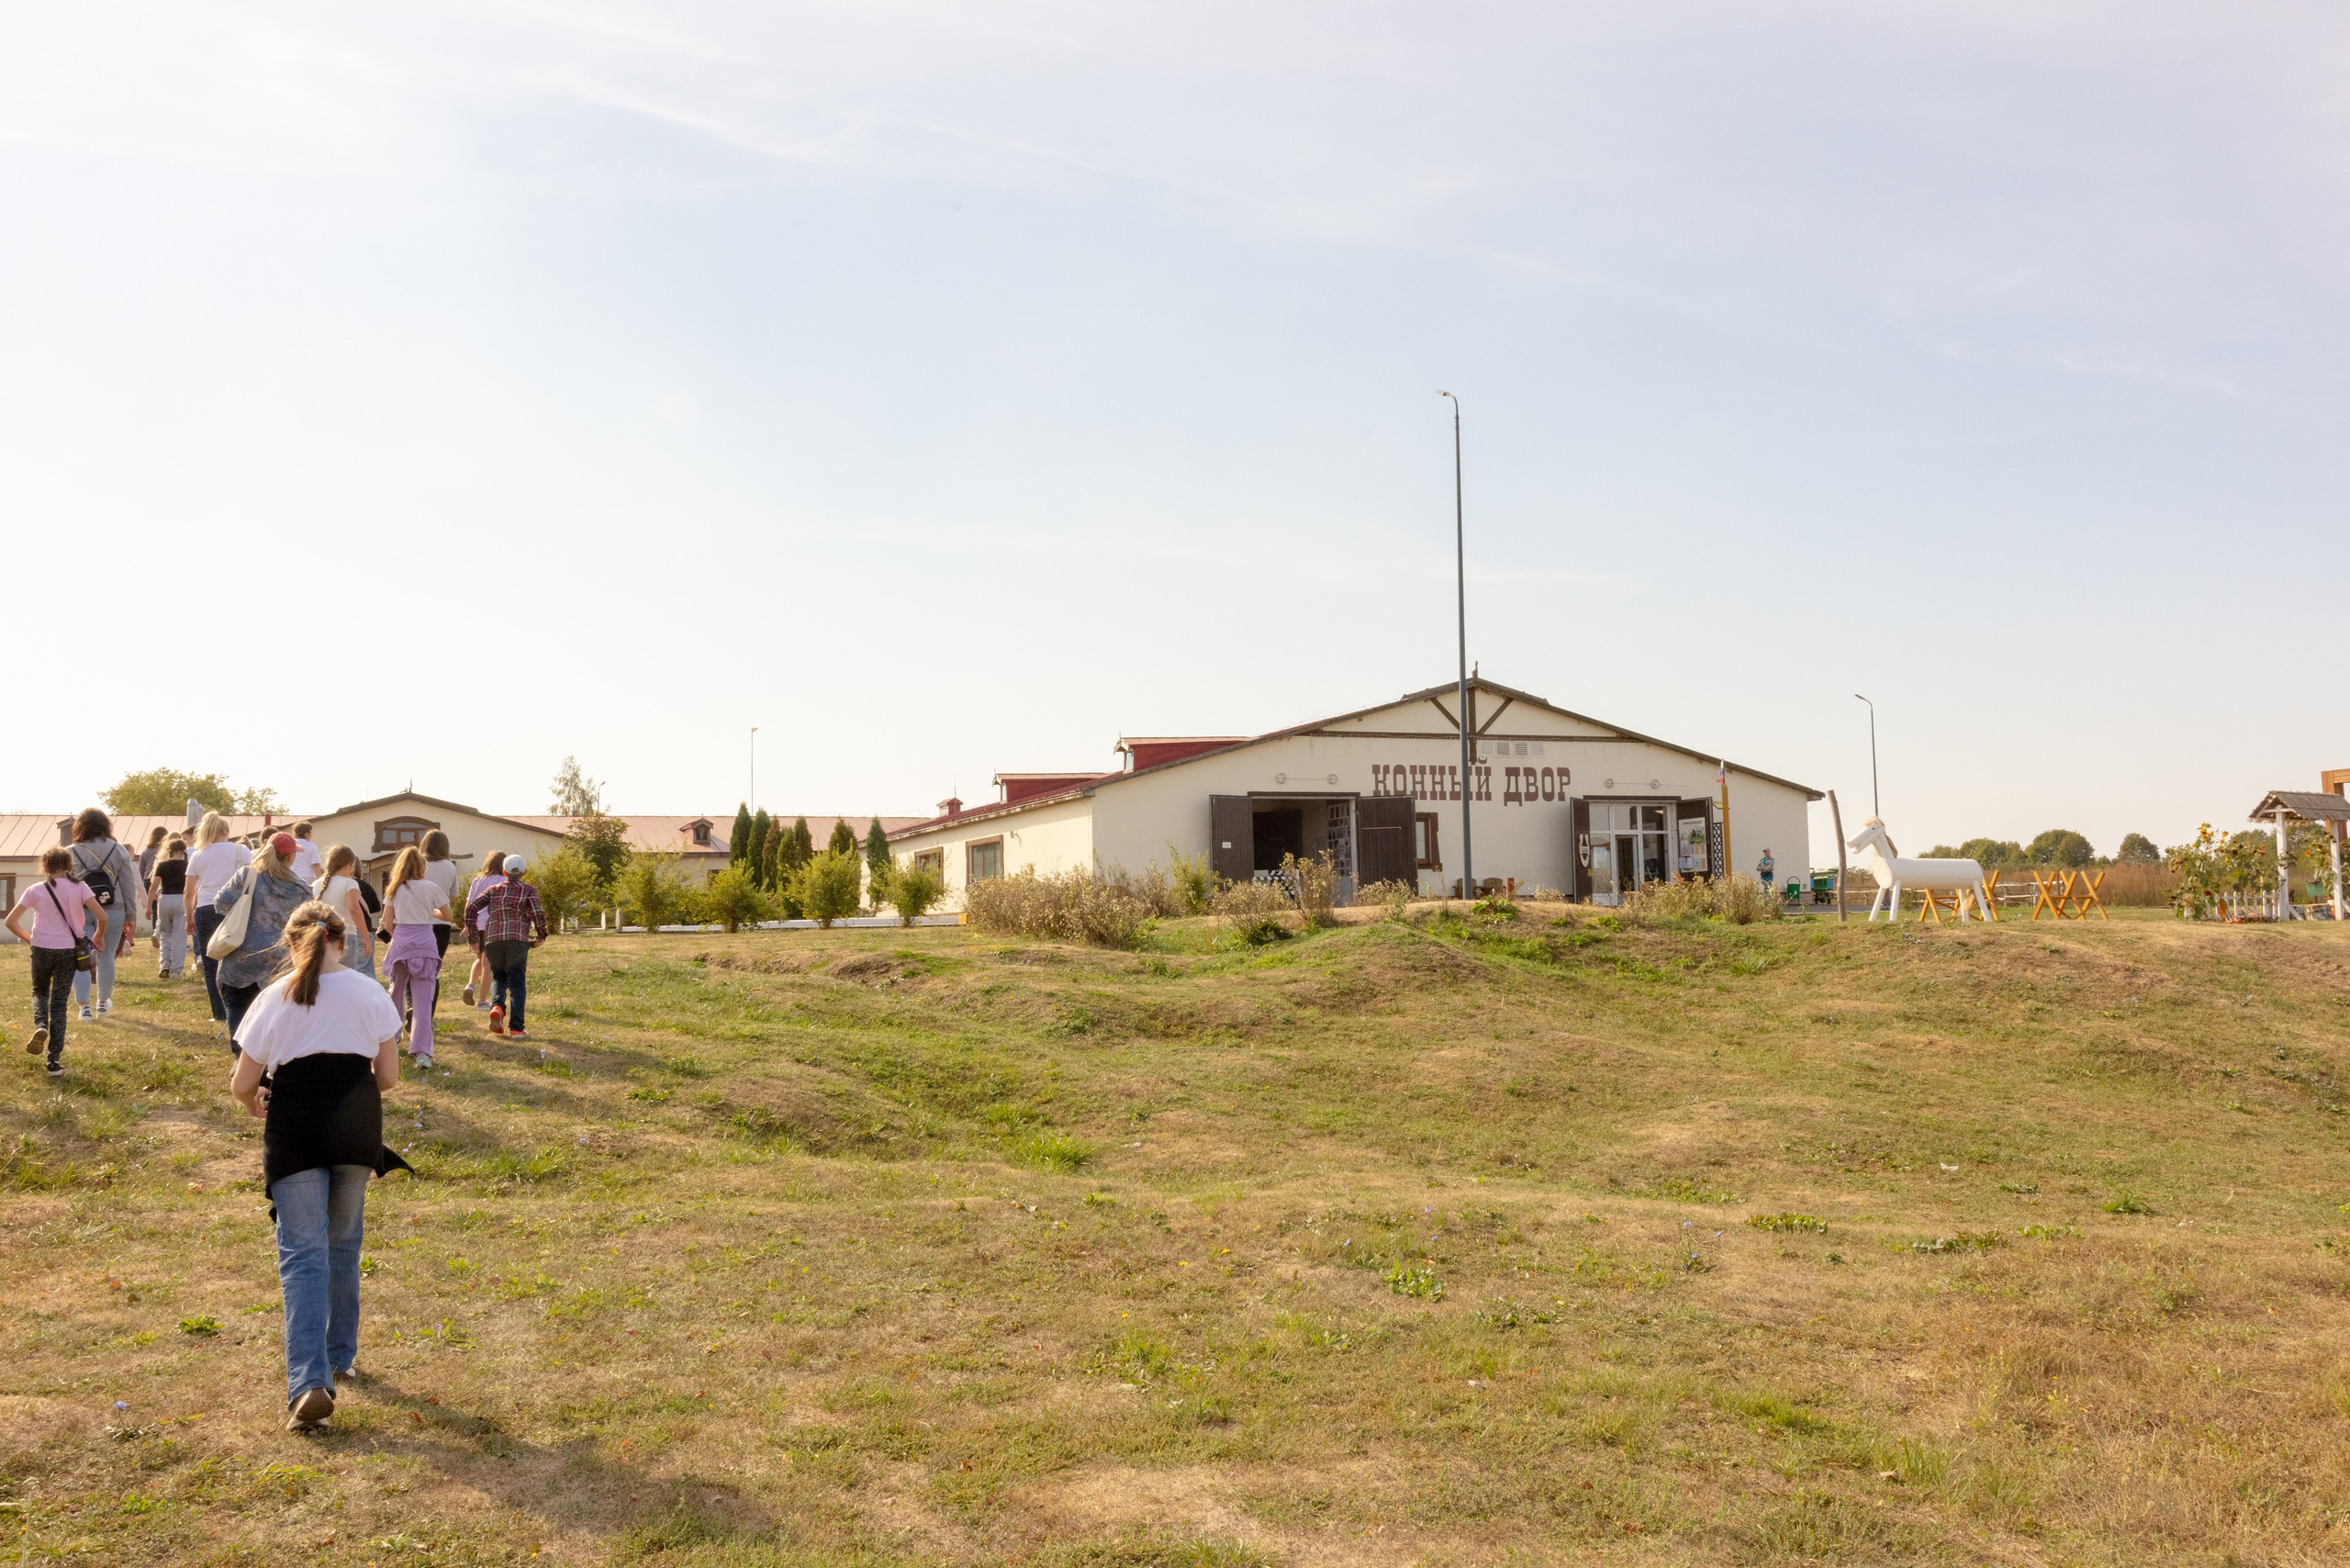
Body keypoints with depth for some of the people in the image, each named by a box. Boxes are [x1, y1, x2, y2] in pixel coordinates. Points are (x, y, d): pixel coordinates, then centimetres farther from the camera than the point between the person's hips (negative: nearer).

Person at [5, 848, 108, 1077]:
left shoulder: (35, 891, -2)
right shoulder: (79, 888, -3)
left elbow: (11, 921, -3)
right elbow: (102, 916, -11)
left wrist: (28, 938, 13)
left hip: (41, 949, 0)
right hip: (68, 950, 0)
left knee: (39, 992, 26)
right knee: (59, 1004, 6)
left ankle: (40, 1025, -6)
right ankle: (54, 1061, 1)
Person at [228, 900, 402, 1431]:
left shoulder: (275, 999, -3)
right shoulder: (370, 993, 1)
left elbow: (242, 1085, 0)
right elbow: (388, 1076, 4)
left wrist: (255, 1104, 23)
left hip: (294, 1133, -2)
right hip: (357, 1130, 2)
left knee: (303, 1253, 0)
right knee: (343, 1243, 20)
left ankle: (309, 1382, -12)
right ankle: (339, 1356, 32)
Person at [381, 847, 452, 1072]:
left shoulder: (395, 889, 6)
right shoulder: (430, 887, -1)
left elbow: (387, 921, 4)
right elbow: (446, 915, 4)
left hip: (400, 942, 3)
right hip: (425, 942, -3)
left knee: (396, 993, 21)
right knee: (422, 1000, -6)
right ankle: (421, 1053, -14)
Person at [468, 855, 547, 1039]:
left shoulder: (494, 890, 20)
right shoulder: (529, 890, 12)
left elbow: (472, 908, 9)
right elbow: (538, 914, -3)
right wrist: (541, 936, 12)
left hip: (492, 940, 2)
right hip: (517, 940, -2)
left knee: (498, 977, 20)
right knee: (517, 983, 1)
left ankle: (497, 1006, -11)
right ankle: (515, 1028, -7)